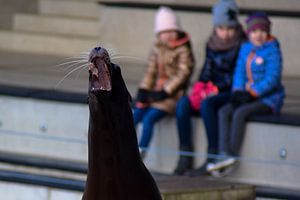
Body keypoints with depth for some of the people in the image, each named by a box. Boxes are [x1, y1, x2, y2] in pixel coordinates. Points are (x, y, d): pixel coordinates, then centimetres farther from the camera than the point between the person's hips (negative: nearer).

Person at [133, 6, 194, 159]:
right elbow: (151, 71, 13)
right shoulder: (157, 49, 14)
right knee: (133, 119, -9)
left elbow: (183, 74, -12)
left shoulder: (183, 50, -6)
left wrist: (165, 92, -17)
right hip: (155, 92, 6)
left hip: (172, 95, -6)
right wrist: (143, 90, -2)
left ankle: (140, 154, -23)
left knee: (149, 118, -24)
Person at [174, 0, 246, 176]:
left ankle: (213, 157, -30)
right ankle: (185, 156, -21)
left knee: (206, 104, -34)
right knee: (183, 103, -20)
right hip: (212, 90, 6)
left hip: (232, 93, -6)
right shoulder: (212, 44, 13)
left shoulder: (242, 46, -6)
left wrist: (217, 88, -17)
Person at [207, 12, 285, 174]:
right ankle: (224, 155, -28)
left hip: (269, 99, -7)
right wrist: (238, 92, -6)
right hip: (250, 97, 7)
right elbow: (240, 72, 11)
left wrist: (251, 93, -18)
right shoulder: (245, 48, 12)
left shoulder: (272, 51, -10)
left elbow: (272, 79, -16)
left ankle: (233, 156, -26)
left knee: (239, 113, -27)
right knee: (224, 112, -15)